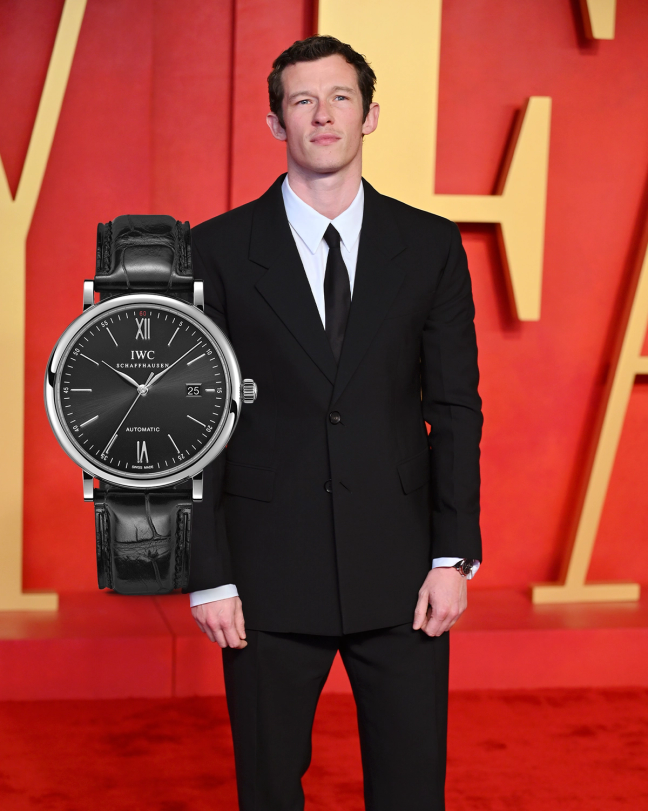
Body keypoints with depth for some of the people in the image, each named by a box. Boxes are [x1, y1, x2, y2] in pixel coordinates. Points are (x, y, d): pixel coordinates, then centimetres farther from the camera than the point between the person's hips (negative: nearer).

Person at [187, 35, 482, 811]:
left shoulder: (431, 245, 4)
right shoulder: (217, 250, 0)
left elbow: (455, 407, 4)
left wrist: (454, 555, -2)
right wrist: (209, 576, -5)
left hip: (400, 572, 1)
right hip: (270, 574, -1)